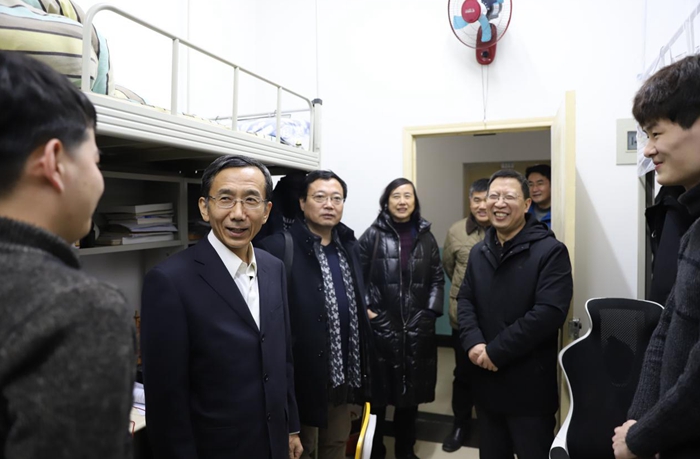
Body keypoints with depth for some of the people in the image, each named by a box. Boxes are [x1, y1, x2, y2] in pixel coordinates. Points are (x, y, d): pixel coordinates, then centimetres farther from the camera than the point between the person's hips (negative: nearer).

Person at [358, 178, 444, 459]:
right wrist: (365, 309, -10)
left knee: (411, 392, 14)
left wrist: (431, 312, 0)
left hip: (417, 328, 3)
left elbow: (437, 279, 10)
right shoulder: (373, 235, -3)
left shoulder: (425, 237, 7)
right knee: (378, 394, 5)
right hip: (381, 326, -3)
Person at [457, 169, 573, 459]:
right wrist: (473, 343, -12)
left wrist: (496, 351, -19)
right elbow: (465, 300, 8)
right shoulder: (479, 252, 10)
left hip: (529, 383, -6)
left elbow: (549, 313, -21)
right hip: (486, 378, 6)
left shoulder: (550, 251, -12)